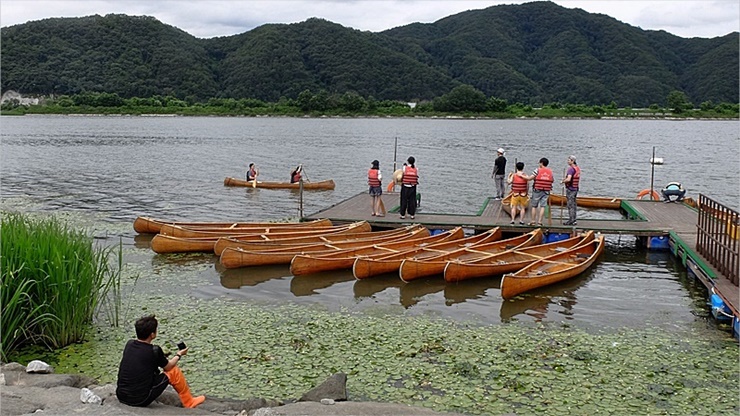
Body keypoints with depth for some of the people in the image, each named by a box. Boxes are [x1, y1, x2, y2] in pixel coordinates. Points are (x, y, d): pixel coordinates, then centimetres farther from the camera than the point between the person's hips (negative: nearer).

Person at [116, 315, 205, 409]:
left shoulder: (129, 344, 0)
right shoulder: (154, 350, -15)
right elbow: (168, 367, 5)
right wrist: (179, 355, 22)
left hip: (120, 396, 6)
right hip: (141, 401, -6)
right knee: (174, 371, 9)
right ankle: (189, 402, 22)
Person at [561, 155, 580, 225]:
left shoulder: (571, 169, -18)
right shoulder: (578, 168, 10)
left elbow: (568, 179, -29)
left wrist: (563, 181, -11)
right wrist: (566, 178, 17)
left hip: (570, 188, -9)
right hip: (575, 188, 9)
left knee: (570, 204, -4)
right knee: (573, 204, 13)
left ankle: (571, 220, -3)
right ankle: (573, 220, 18)